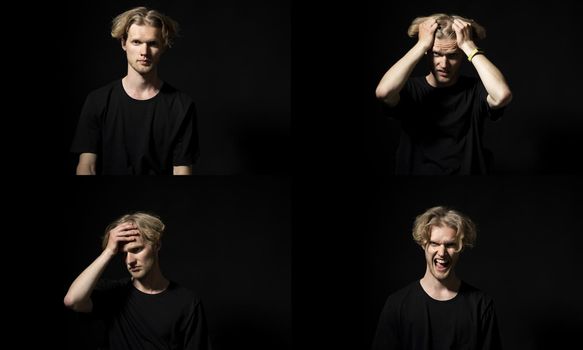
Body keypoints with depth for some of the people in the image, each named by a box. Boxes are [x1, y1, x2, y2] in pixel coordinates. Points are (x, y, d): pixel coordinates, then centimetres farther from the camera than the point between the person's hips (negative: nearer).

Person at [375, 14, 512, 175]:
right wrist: (422, 44, -15)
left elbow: (502, 95, -22)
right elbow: (384, 92, -22)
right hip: (417, 170, 0)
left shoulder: (475, 90, -1)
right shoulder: (410, 89, -1)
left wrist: (468, 45, -14)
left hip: (468, 173, 0)